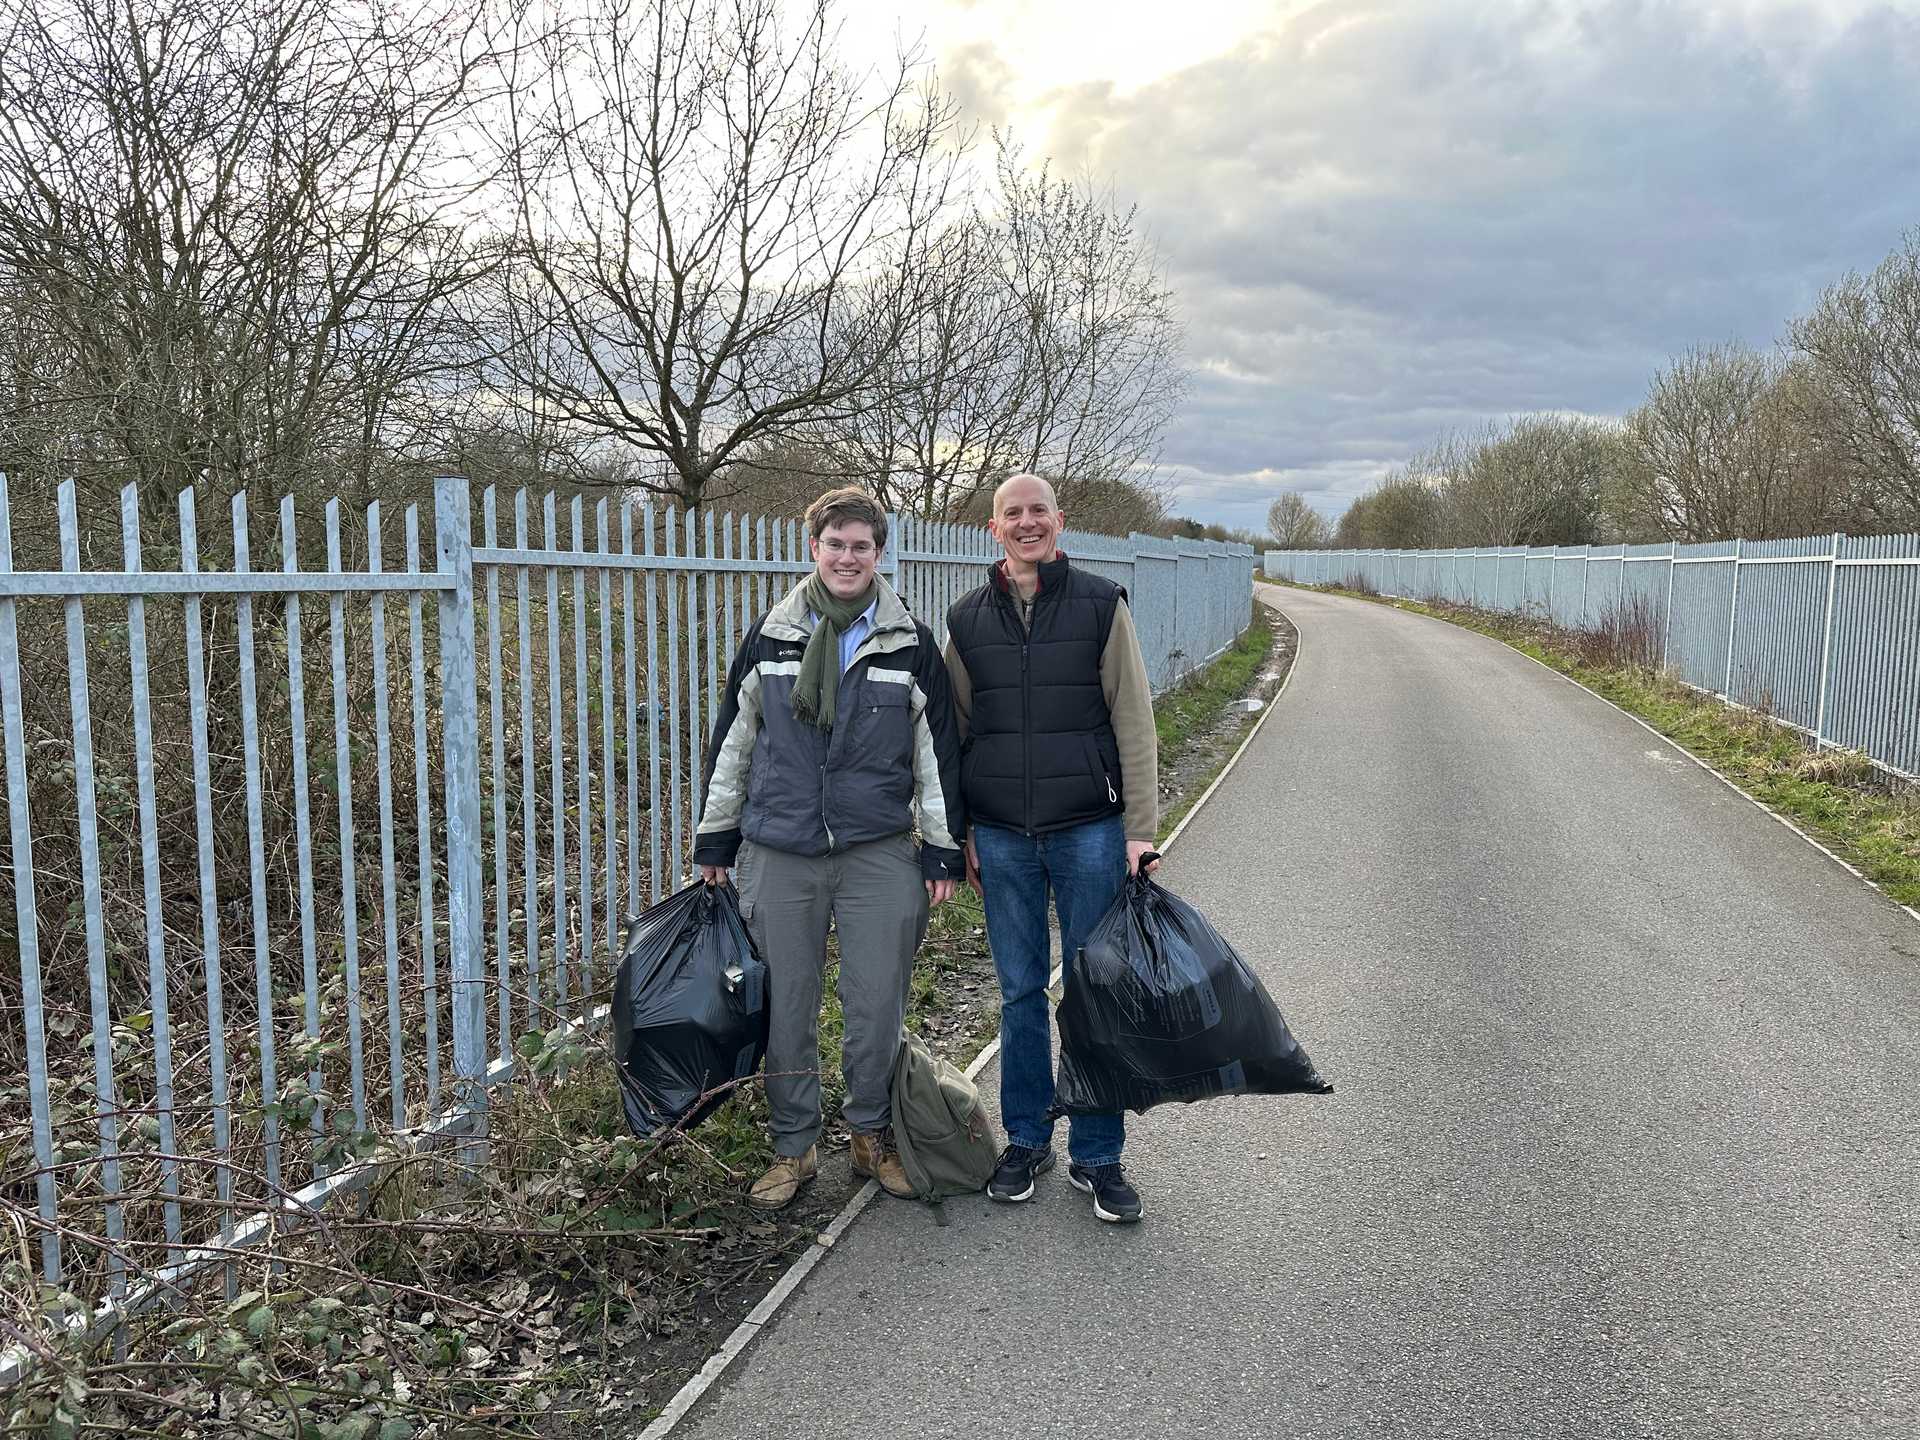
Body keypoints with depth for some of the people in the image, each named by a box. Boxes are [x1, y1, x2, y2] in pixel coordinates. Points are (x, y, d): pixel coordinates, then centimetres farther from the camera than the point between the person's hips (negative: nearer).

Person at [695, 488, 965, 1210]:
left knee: (877, 1005, 5)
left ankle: (872, 1133, 27)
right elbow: (732, 740, 11)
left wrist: (942, 848, 3)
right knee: (784, 1007, 7)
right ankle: (794, 1146, 24)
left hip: (880, 854, -1)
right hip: (778, 857, 1)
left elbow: (938, 748, 5)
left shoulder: (911, 643, 3)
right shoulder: (770, 636, 5)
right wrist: (715, 838, 11)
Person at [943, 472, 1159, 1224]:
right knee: (1020, 992, 11)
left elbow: (1134, 720, -2)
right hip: (1002, 837, 2)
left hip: (1089, 830, -2)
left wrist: (1140, 825, -7)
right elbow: (954, 730, 11)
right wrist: (957, 832, 7)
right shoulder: (967, 619, 7)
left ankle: (1096, 1155, 18)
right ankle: (1026, 1140, 26)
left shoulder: (1102, 605, -1)